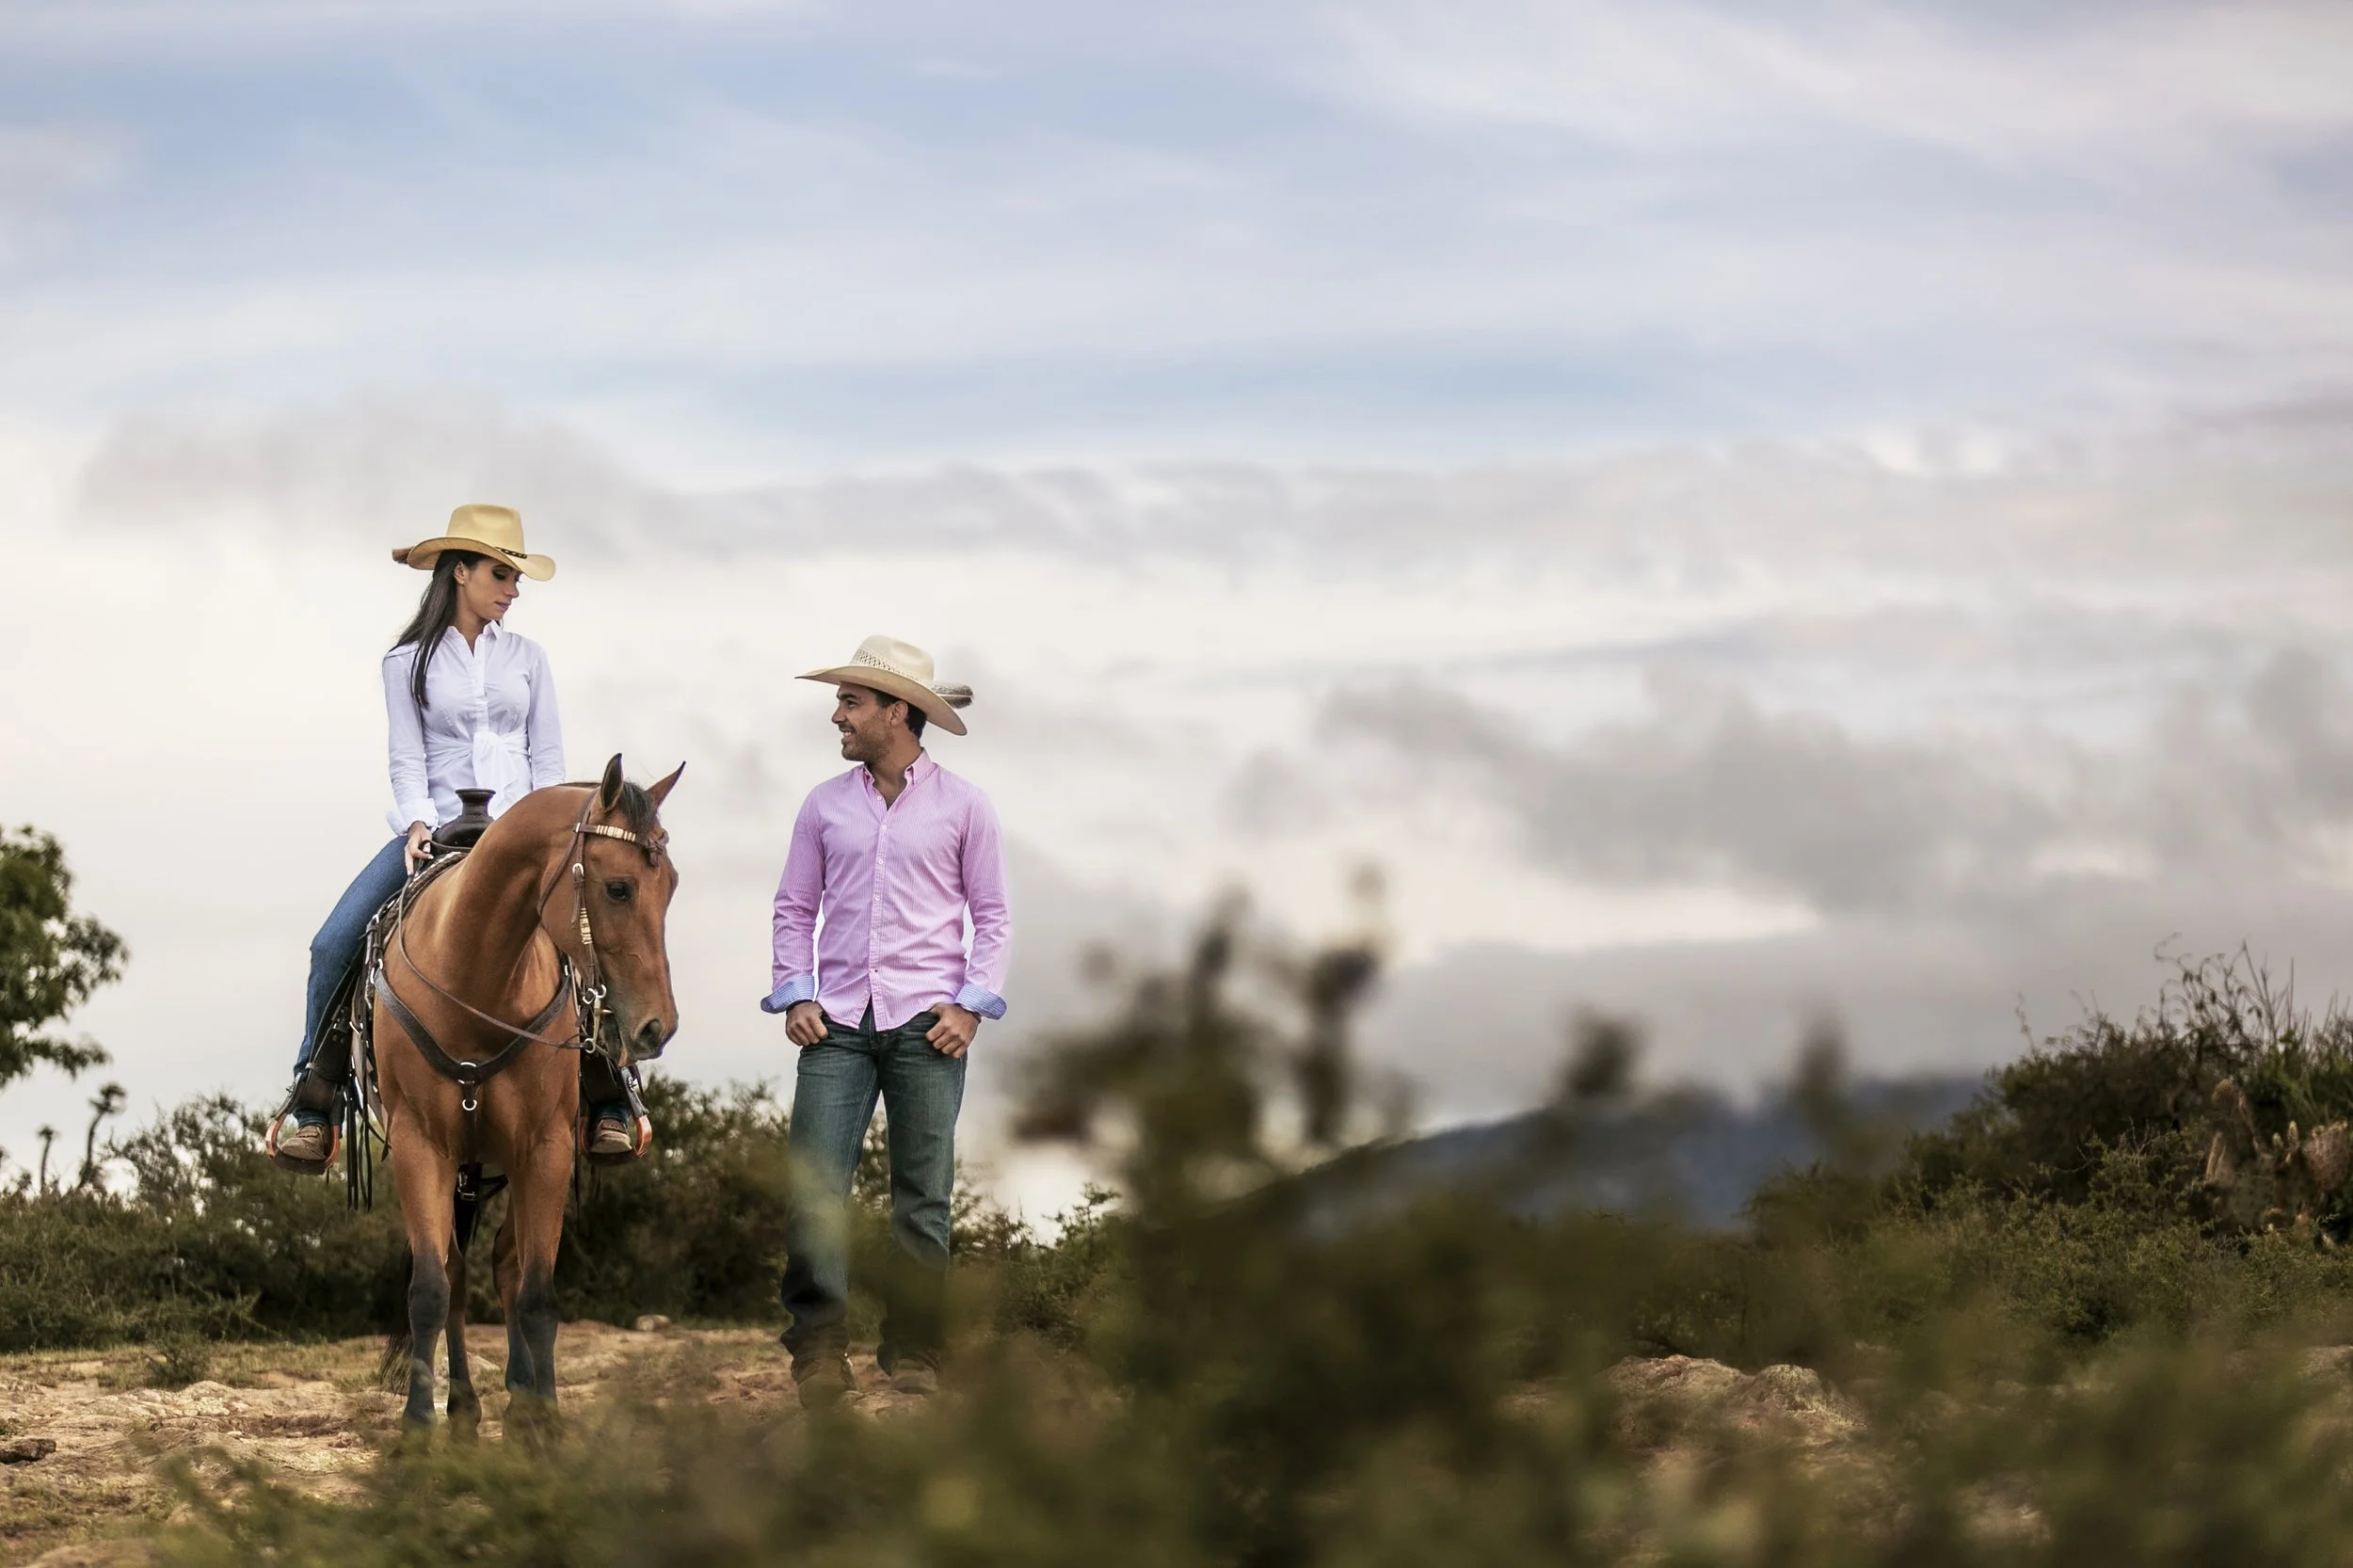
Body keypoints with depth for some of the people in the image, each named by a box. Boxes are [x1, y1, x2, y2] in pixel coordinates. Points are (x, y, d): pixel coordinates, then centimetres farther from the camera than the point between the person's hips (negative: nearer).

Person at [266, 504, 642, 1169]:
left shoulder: (526, 657, 11)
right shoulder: (408, 662, 5)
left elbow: (549, 759, 10)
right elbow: (407, 760, -1)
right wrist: (418, 826, -17)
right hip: (437, 831, -1)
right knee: (334, 944, -19)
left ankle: (607, 1094, -8)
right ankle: (315, 1097, -7)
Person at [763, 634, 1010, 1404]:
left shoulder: (963, 807, 5)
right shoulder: (825, 805, 10)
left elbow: (991, 917, 7)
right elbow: (795, 908, 14)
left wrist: (972, 1005, -5)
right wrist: (794, 994, 0)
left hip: (925, 1024, -1)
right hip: (838, 1022, 1)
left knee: (922, 1196, 2)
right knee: (814, 1184, -10)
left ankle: (913, 1352, 9)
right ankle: (818, 1349, -8)